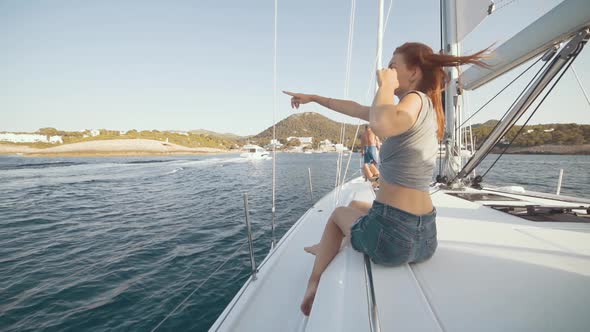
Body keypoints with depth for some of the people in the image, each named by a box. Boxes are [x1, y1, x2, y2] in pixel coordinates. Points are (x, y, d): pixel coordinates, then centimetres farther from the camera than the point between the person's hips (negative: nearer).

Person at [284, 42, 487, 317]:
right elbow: (357, 110, 17)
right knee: (356, 205, 32)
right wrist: (314, 98, 23)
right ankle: (327, 247, 56)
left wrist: (386, 86, -19)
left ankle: (313, 286, 32)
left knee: (339, 213, 22)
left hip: (392, 236, -8)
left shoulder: (416, 99, -14)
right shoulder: (427, 107, 12)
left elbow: (381, 127, -40)